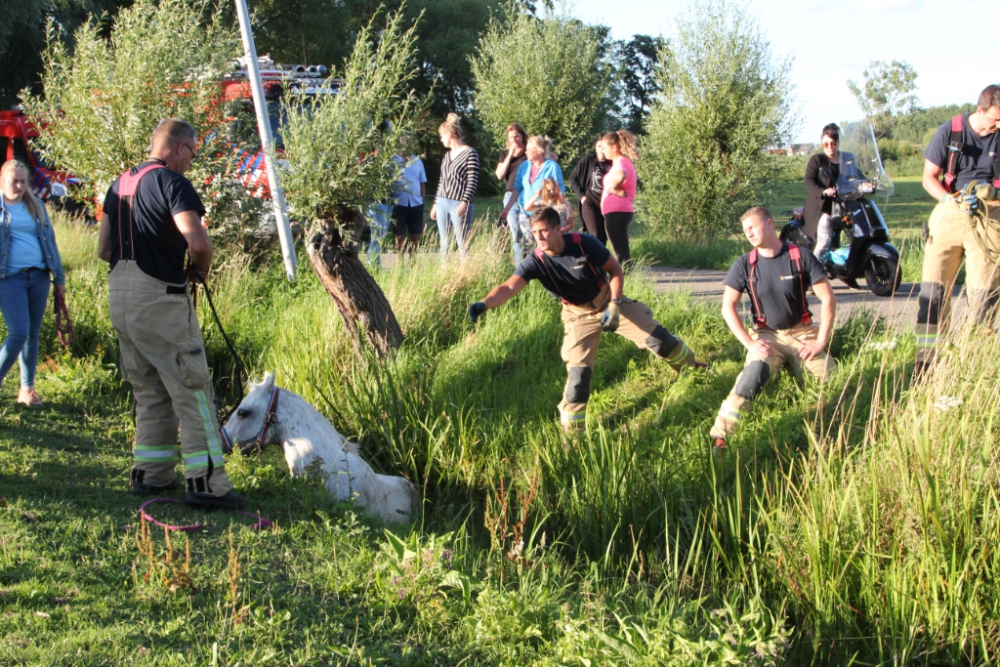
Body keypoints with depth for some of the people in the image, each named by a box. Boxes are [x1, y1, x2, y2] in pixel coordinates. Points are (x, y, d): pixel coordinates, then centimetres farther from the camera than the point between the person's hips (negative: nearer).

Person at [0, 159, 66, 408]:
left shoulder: (36, 206, 13)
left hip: (38, 276, 4)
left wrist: (59, 277, 15)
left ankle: (27, 389, 15)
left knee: (33, 334, 7)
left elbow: (49, 240, 16)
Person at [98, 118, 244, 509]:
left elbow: (104, 250, 18)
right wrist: (200, 269, -4)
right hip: (159, 297, -8)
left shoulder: (120, 184, 16)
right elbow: (197, 241, -22)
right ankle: (205, 482, -6)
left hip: (119, 295, 8)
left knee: (148, 389, 17)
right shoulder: (171, 182, -10)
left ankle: (150, 474, 20)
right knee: (191, 388, -5)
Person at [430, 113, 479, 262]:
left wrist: (465, 202, -20)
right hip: (442, 203, 7)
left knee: (462, 244, -8)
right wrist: (436, 203, 20)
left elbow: (473, 180, -12)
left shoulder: (470, 153, -6)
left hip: (459, 204, -7)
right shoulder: (447, 154, 16)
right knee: (444, 243, 7)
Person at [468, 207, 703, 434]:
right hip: (579, 316, 0)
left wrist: (614, 305, -21)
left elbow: (616, 270, -12)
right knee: (578, 372, -11)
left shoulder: (584, 243, -25)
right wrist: (484, 304, -56)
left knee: (656, 338, 1)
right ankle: (572, 433, 0)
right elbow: (509, 287, -37)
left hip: (608, 301, 0)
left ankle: (690, 365, 31)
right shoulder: (536, 261, -23)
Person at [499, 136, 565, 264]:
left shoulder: (552, 167, -5)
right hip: (524, 213, 5)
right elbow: (517, 188, 14)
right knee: (526, 248, 6)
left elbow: (560, 191, -4)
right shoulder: (524, 166, 9)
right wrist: (508, 207, 9)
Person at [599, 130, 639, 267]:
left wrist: (614, 188, -18)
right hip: (622, 211, 10)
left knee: (620, 250, -9)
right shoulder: (625, 161, 18)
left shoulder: (620, 162, -13)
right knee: (622, 250, 14)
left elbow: (620, 176, -35)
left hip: (616, 212, -10)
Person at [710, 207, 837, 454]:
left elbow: (828, 299, -5)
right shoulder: (745, 265, -1)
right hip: (767, 336, -1)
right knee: (752, 375, -31)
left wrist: (820, 342, -11)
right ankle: (719, 438, -39)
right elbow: (728, 307, -4)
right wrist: (750, 343, -15)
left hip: (802, 333, 1)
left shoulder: (801, 257, -5)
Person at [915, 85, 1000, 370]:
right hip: (949, 215, 0)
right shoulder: (950, 131, -1)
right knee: (933, 289, -2)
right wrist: (952, 200, -15)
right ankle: (925, 360, 3)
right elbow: (929, 177, 2)